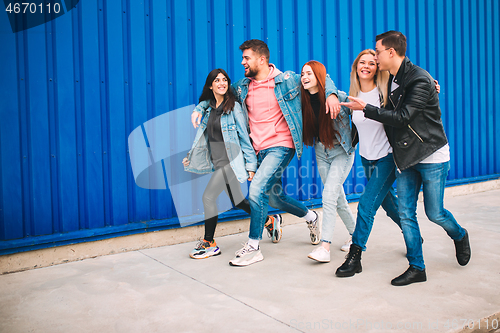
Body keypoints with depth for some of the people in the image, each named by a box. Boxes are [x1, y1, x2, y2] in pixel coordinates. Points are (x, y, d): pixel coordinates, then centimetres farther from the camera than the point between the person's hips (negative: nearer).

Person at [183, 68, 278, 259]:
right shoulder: (209, 108, 11)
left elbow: (244, 136, -7)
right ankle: (269, 221, 33)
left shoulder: (234, 107, -7)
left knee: (208, 196, -11)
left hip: (230, 161, -7)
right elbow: (202, 134, 18)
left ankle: (209, 244, 1)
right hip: (217, 163, 7)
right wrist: (190, 155, 14)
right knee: (238, 202, 13)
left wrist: (251, 164, -8)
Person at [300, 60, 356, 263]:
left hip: (341, 150, -5)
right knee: (338, 197, 12)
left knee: (329, 195, -16)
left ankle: (325, 246, -14)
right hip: (321, 151, 5)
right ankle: (355, 234, 32)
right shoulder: (304, 100, -3)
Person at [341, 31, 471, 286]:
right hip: (406, 156, 7)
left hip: (431, 155, -7)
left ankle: (460, 236, 37)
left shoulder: (420, 80, -18)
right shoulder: (392, 80, 7)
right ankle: (417, 268, 11)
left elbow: (402, 117, -25)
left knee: (434, 213, 3)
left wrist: (365, 109, -22)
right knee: (405, 213, 1)